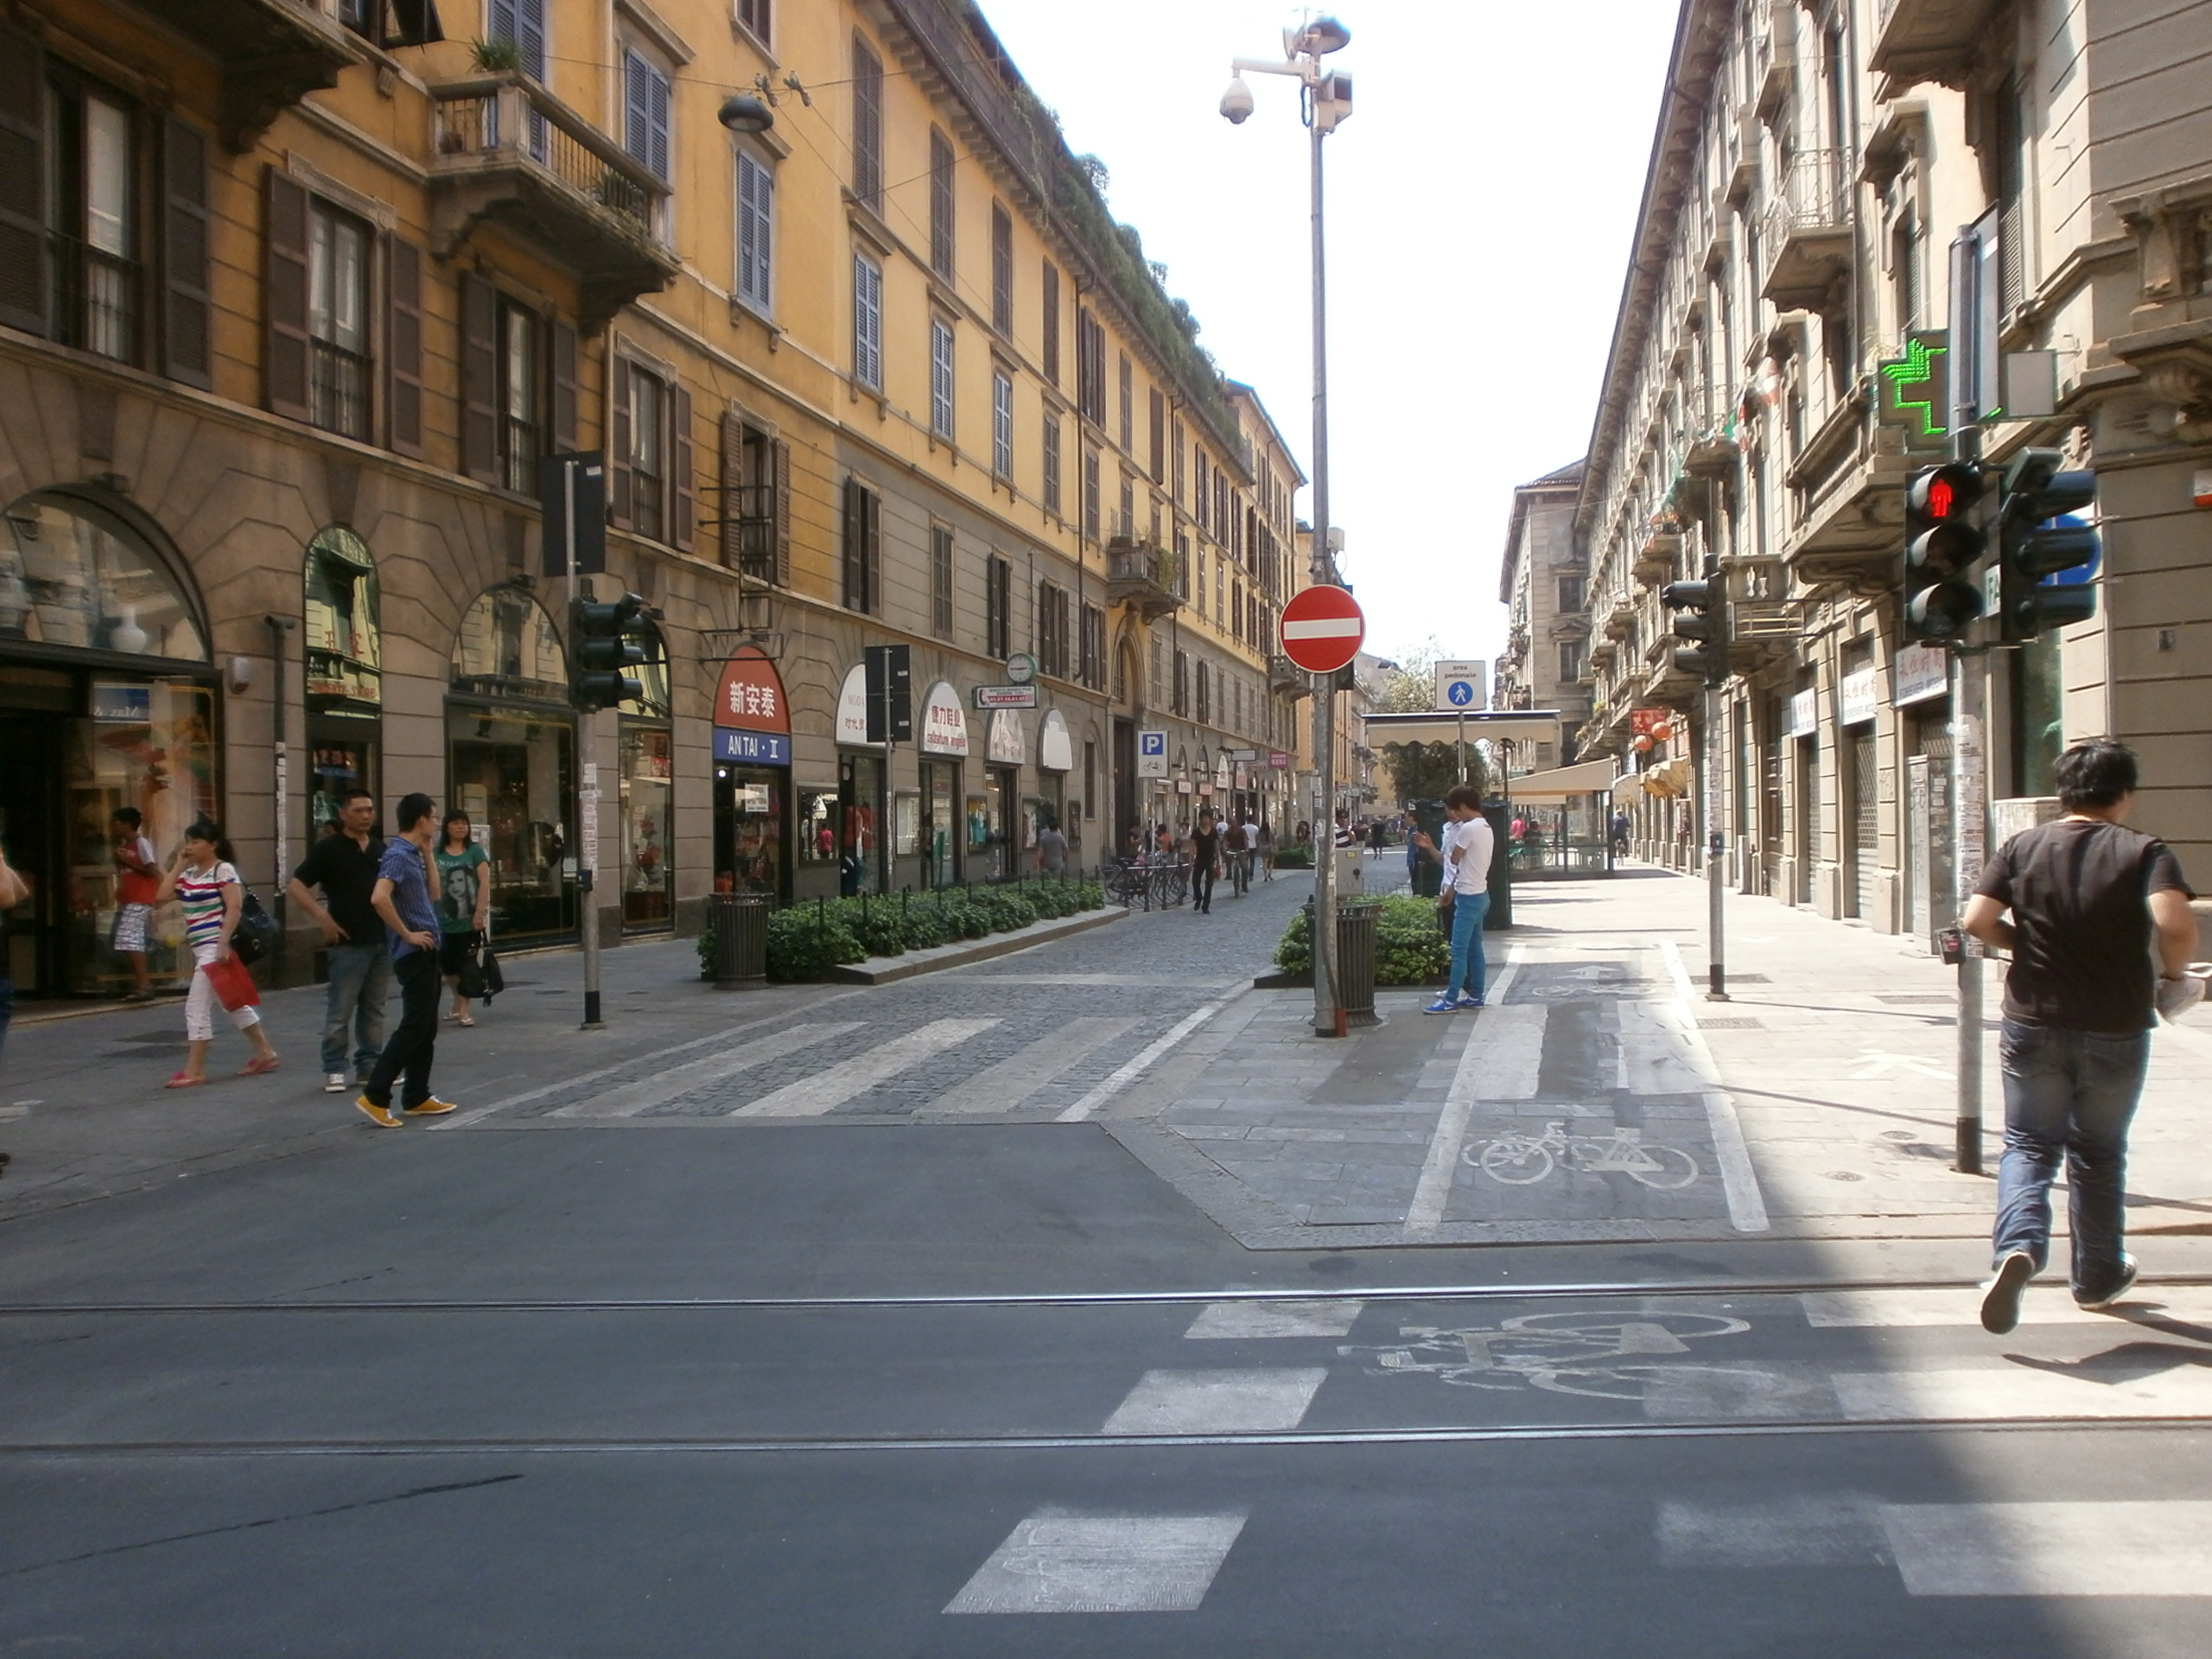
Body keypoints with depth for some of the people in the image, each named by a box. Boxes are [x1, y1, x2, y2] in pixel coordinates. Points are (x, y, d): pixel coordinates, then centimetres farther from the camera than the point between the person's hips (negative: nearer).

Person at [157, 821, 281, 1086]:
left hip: (215, 948, -9)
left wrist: (223, 943, -25)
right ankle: (265, 1054, 24)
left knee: (196, 1007, -8)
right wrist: (178, 865, 6)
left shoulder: (223, 870, -11)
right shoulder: (188, 874, 13)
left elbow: (234, 906, -18)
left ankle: (194, 1071, -4)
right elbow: (161, 897, 7)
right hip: (200, 949, 9)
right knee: (234, 1003, 15)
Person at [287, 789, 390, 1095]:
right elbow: (296, 885, -9)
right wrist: (322, 918, -18)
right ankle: (334, 1070, 4)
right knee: (340, 1011, -3)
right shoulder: (328, 848, -5)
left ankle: (369, 1066, 17)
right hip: (348, 943, -6)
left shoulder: (381, 848, 12)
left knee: (374, 1010, 10)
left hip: (382, 941, 6)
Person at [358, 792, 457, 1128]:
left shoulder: (413, 854, 13)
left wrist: (428, 853, 13)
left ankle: (417, 1098, 18)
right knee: (413, 1027, -10)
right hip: (414, 954, -10)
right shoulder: (398, 855, -16)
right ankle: (375, 1096, -9)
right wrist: (407, 934, -21)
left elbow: (432, 895, 20)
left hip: (425, 952, 10)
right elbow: (379, 898, -30)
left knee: (426, 1028, 13)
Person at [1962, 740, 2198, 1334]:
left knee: (2029, 1145, 10)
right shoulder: (2145, 851, -7)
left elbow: (1977, 921, -9)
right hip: (2116, 1031, -1)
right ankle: (2097, 1277, 28)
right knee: (2099, 1154, 16)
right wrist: (2172, 973, -3)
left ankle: (2018, 1245, -17)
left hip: (2033, 1024, 1)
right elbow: (2175, 925, -23)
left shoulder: (2022, 848, 0)